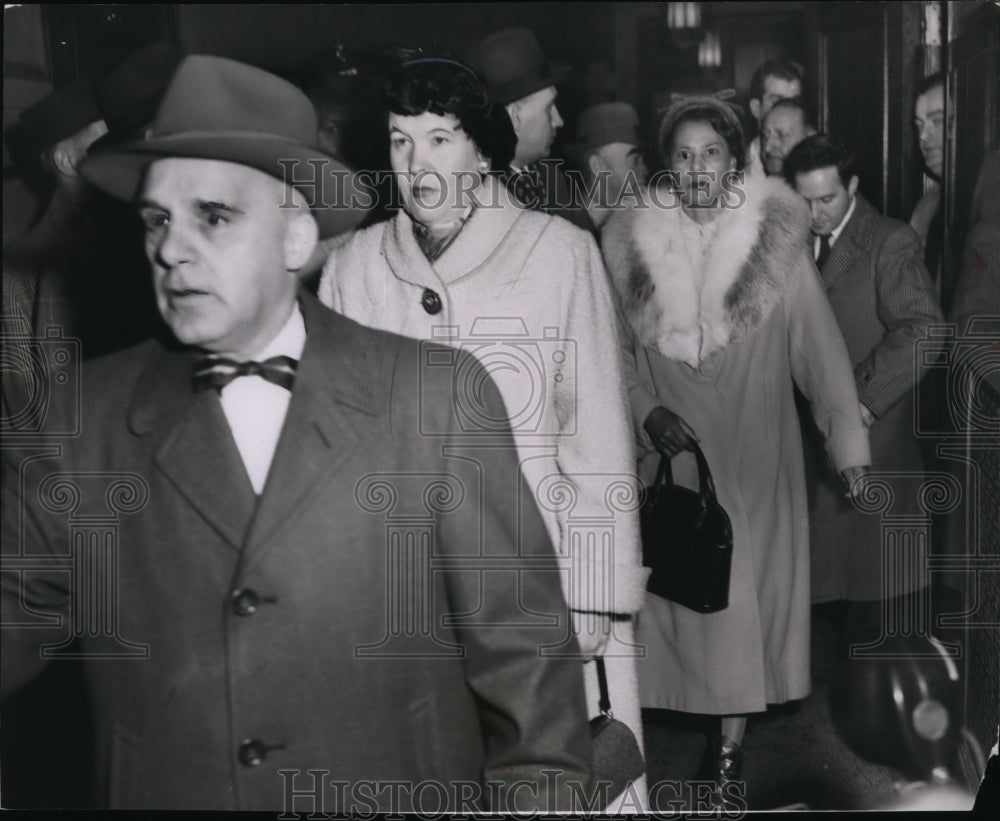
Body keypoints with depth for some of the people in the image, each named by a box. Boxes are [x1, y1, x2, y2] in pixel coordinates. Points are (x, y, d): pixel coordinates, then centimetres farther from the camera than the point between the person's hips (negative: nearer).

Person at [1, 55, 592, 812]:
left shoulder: (437, 399, -10)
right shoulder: (81, 421, -4)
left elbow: (520, 652, -7)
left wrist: (541, 790, -10)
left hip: (407, 796, -1)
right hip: (162, 792, 2)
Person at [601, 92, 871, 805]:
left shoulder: (775, 236, -5)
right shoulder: (631, 241, -1)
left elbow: (818, 342, -5)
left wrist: (848, 439, -8)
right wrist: (647, 412, -9)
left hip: (756, 446, -1)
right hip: (673, 446, 1)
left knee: (750, 581, 2)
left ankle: (734, 734, 15)